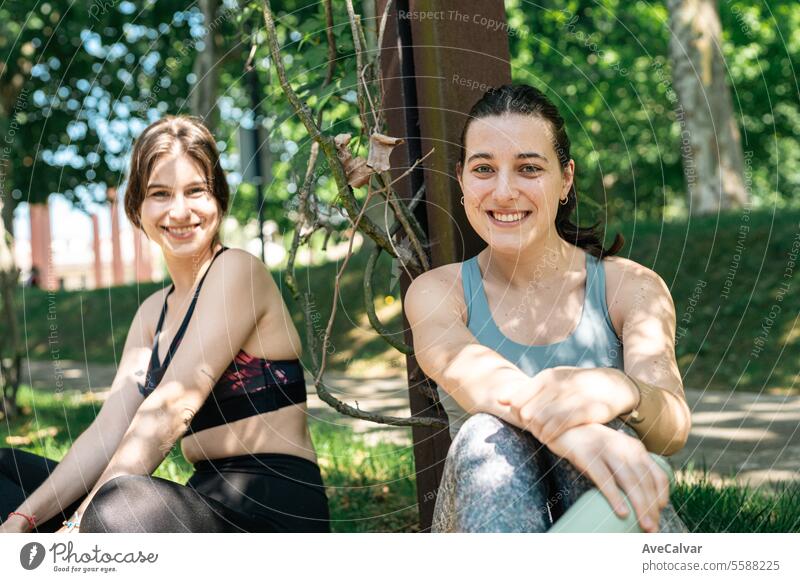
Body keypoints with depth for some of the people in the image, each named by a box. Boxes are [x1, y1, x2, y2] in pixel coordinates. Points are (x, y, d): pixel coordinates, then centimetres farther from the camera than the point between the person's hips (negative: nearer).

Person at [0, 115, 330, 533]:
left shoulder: (237, 271, -7)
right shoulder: (155, 312, 17)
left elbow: (170, 409, -17)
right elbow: (110, 430, 6)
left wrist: (81, 527, -19)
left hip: (274, 510, -8)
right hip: (211, 497, 8)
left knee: (120, 506, -38)